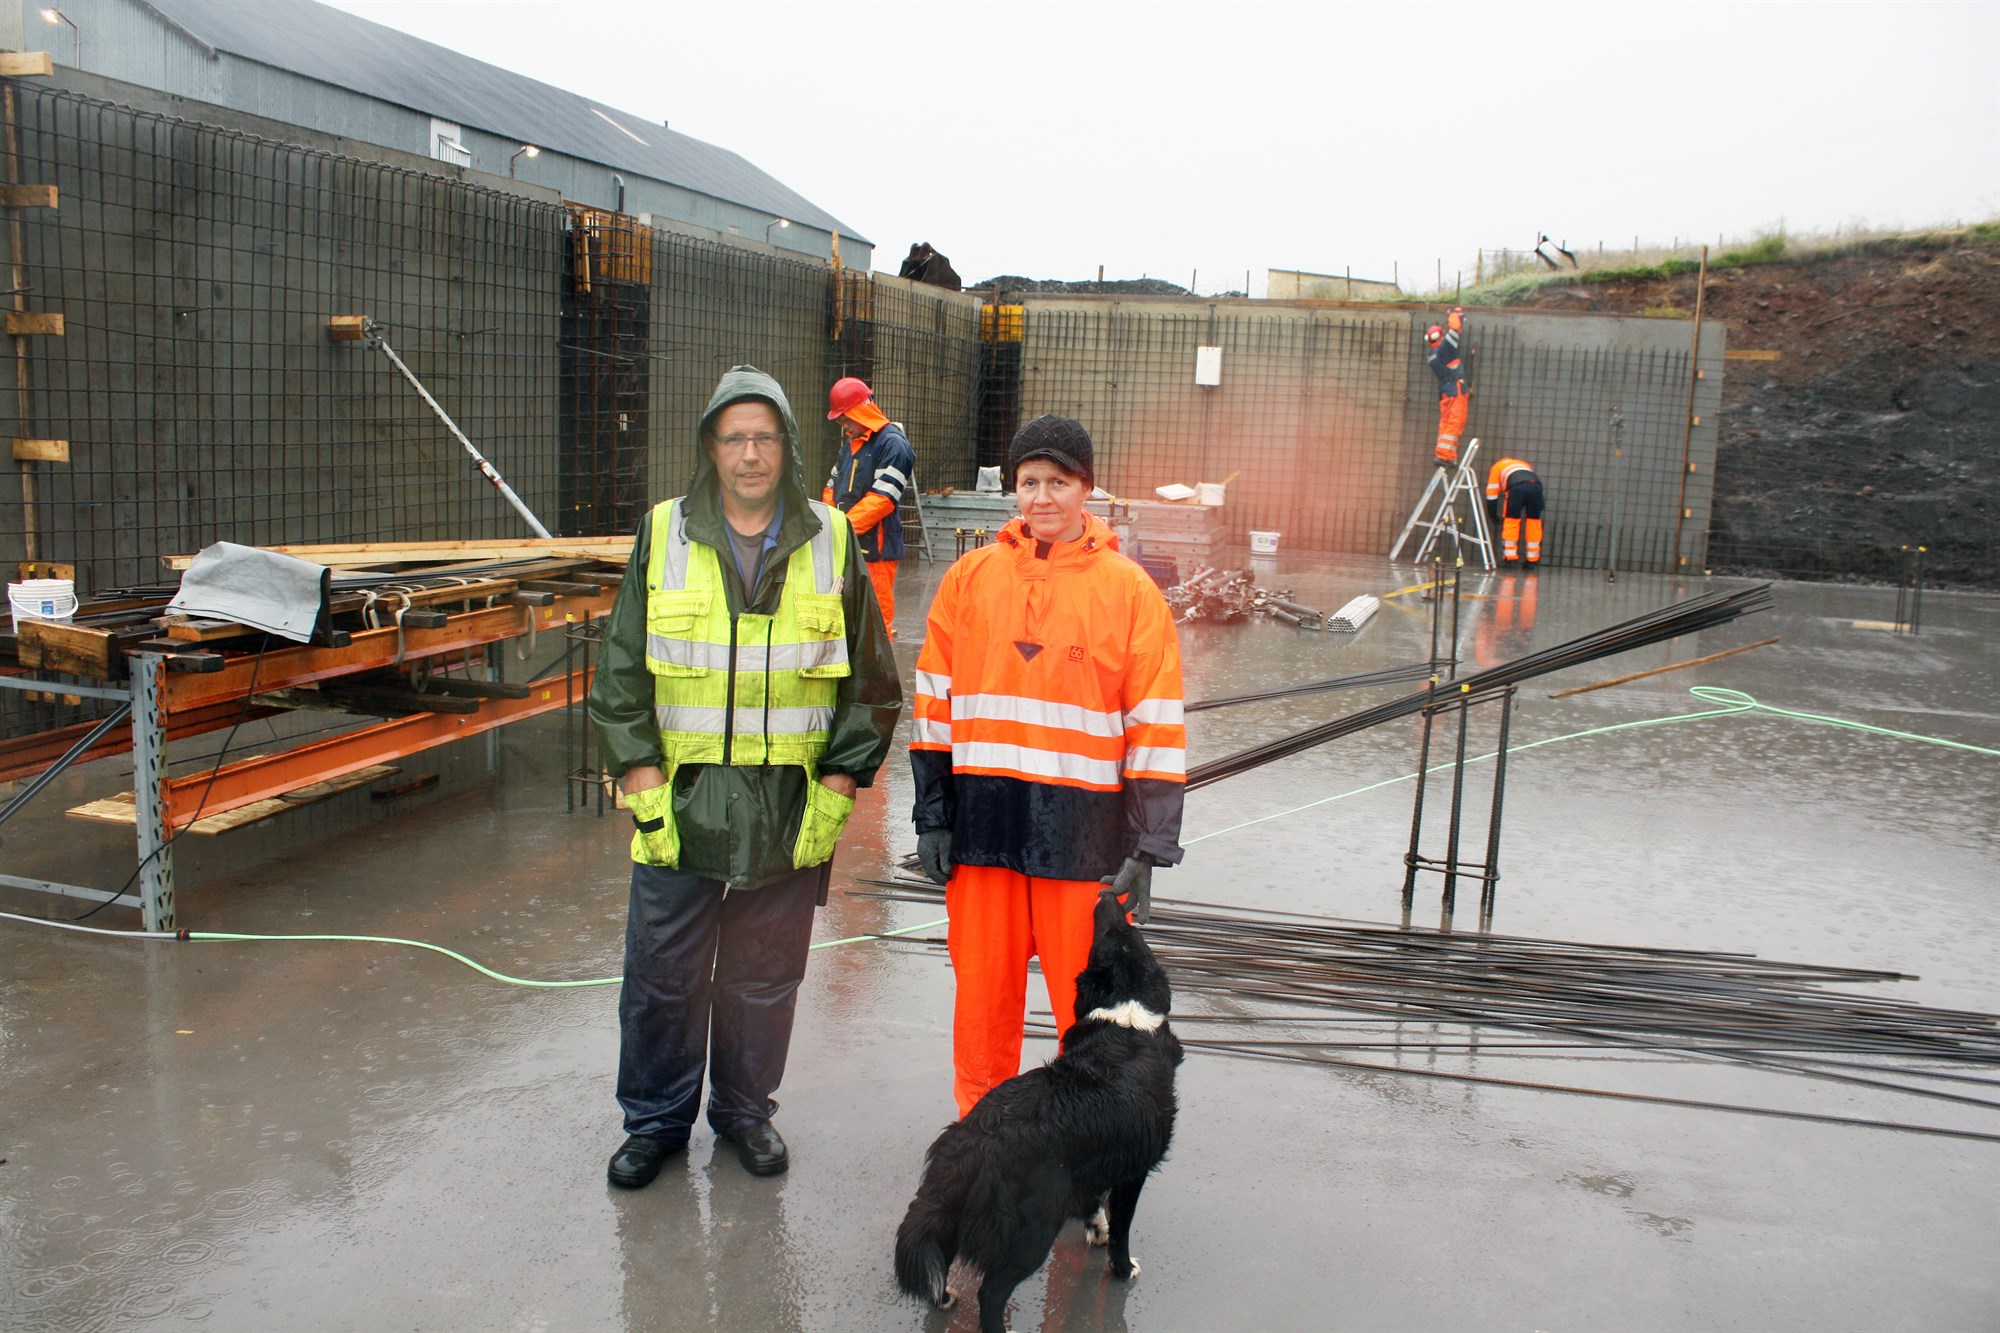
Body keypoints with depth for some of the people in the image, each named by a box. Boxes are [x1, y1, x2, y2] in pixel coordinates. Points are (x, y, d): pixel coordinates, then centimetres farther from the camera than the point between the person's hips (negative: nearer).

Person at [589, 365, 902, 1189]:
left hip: (792, 807, 0)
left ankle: (746, 1108, 32)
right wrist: (642, 783, -5)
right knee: (662, 974, 8)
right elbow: (619, 674, 3)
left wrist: (837, 786, -2)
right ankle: (656, 1119, 27)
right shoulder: (662, 537, 2)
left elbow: (871, 681, 5)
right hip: (680, 800, 0)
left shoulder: (832, 543, 2)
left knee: (765, 975, 12)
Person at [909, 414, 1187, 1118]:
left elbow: (1157, 730, -1)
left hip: (1084, 825, -2)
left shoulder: (1130, 589, -1)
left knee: (1088, 1001, 5)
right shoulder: (970, 577, 6)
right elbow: (934, 704, 10)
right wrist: (933, 817, 5)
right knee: (983, 991, 12)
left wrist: (1146, 850, -5)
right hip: (982, 820, 2)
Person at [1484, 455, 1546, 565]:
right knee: (1534, 521, 13)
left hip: (1517, 487, -4)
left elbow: (1491, 495, 27)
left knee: (1511, 520, 9)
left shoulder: (1496, 468, 32)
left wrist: (1494, 516, 37)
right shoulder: (1523, 464, 45)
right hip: (1536, 485, 4)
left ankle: (1509, 557, 8)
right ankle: (1533, 560, 16)